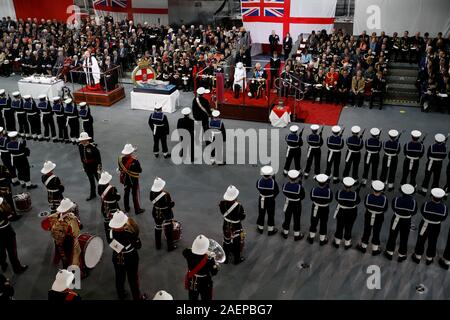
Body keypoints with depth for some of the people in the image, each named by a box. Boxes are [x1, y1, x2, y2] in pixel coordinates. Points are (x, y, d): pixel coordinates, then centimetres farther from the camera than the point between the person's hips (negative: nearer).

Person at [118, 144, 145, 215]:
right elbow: (140, 170, -17)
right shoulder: (135, 161, -28)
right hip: (134, 180, -5)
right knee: (135, 194, 10)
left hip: (125, 179, 5)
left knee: (126, 193, 21)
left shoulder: (120, 159, -12)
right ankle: (137, 209, 21)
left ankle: (126, 208, 35)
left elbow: (120, 169, 0)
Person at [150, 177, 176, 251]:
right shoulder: (166, 194, -32)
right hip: (166, 214, -4)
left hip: (156, 214, 4)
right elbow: (171, 204, -21)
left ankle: (158, 245, 41)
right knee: (168, 229, 16)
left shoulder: (152, 193, -19)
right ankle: (170, 246, 29)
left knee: (158, 228, 25)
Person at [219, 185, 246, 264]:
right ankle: (237, 259, 39)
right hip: (236, 228, -4)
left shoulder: (222, 203, -22)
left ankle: (225, 258, 42)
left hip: (226, 226, 4)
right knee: (237, 243, 20)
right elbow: (242, 217, -17)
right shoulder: (239, 206, -33)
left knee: (226, 242, 25)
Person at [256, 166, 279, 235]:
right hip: (271, 200, -2)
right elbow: (277, 191, -12)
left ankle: (260, 228, 39)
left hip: (262, 200, 2)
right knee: (270, 215, 16)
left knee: (261, 214, 21)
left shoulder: (259, 181, -21)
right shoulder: (273, 182, -27)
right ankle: (270, 230, 31)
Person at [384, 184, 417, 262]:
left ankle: (389, 253, 37)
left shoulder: (396, 200, -26)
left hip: (396, 220, -1)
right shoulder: (413, 202, -23)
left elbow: (394, 209, -7)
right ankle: (402, 256, 36)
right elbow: (414, 212, -6)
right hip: (407, 222, 1)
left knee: (392, 236, 20)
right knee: (404, 238, 20)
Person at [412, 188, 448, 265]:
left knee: (421, 241, 23)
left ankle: (417, 257, 43)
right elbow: (443, 219, -10)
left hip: (424, 226, -1)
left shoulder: (426, 205, -31)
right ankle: (429, 259, 46)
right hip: (436, 228, 1)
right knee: (432, 243, 25)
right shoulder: (444, 208, -27)